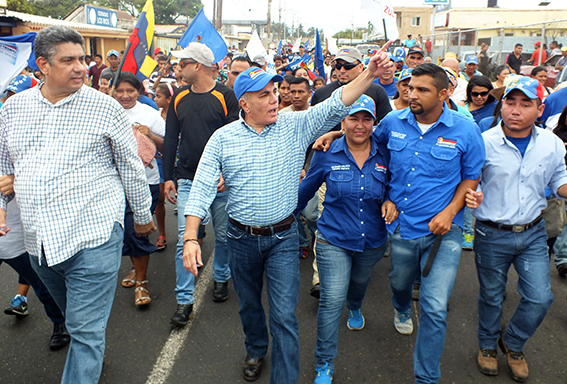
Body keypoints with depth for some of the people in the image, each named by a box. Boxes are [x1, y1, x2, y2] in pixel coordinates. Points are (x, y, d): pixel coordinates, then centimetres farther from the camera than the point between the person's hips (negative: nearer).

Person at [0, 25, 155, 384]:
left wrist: (143, 215, 9)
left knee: (86, 330, -1)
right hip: (39, 242, 5)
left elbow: (131, 166, 2)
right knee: (71, 317, 23)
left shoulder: (105, 107, -5)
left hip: (92, 237, -5)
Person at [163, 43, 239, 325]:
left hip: (221, 180, -2)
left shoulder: (225, 96, -4)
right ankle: (184, 301, 7)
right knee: (185, 239, -2)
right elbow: (170, 139, 11)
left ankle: (221, 278, 36)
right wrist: (168, 177, 7)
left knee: (223, 235, 10)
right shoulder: (179, 97, 8)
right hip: (188, 181, 3)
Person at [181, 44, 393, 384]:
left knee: (284, 314, -1)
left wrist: (370, 74, -29)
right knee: (249, 304, 23)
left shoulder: (295, 126, -5)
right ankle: (256, 350, 52)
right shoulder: (223, 138, -5)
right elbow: (202, 188, -8)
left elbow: (336, 105, -14)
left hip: (283, 237, -2)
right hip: (242, 238, 2)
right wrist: (190, 237, -15)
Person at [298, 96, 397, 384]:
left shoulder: (384, 155, -7)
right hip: (334, 239, -3)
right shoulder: (327, 155, -11)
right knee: (332, 300, -8)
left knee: (359, 282, 29)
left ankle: (355, 308, 67)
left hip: (373, 240, 3)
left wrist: (391, 202, -13)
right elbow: (307, 188, 4)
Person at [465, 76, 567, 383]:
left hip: (533, 233, 3)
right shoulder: (484, 142, -14)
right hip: (492, 234, -3)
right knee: (491, 296, 13)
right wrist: (469, 197, -30)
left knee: (540, 298, 6)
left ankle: (513, 343, 35)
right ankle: (487, 344, 40)